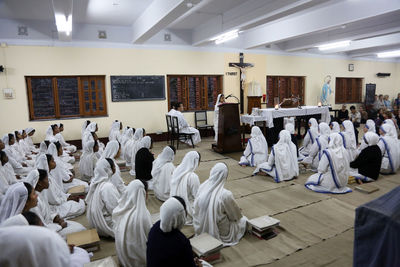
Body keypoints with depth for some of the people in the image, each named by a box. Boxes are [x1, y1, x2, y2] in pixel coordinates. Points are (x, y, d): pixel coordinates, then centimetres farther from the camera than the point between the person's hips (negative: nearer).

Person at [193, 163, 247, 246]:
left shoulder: (202, 187, -15)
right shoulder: (226, 195, -29)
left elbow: (196, 208, -1)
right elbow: (236, 215, -11)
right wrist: (239, 216, 13)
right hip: (220, 232, -6)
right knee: (243, 220, 20)